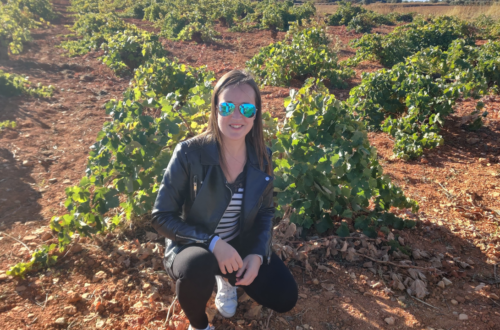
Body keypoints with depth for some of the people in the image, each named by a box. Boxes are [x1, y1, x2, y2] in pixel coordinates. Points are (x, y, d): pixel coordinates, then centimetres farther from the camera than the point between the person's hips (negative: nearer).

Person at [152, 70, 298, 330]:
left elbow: (265, 211, 3)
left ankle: (228, 279, 24)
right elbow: (161, 217, -19)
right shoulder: (189, 153, -23)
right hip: (194, 247, -4)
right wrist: (212, 242, -30)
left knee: (285, 298, -5)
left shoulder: (262, 157, -10)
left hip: (241, 246, 4)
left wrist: (257, 254, -13)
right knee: (199, 265, -37)